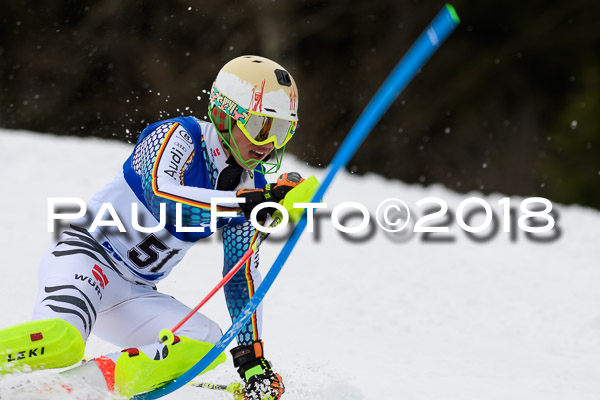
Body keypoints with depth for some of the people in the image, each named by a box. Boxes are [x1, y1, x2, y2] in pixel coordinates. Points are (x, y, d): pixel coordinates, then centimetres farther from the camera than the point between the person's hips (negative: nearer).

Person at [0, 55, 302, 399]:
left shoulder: (252, 187, 6)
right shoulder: (179, 136, -12)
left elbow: (242, 278, 12)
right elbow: (161, 197, -33)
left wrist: (253, 358, 7)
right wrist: (250, 202, -39)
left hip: (134, 295, 7)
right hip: (86, 253, -7)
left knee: (206, 344, -18)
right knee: (59, 342, -36)